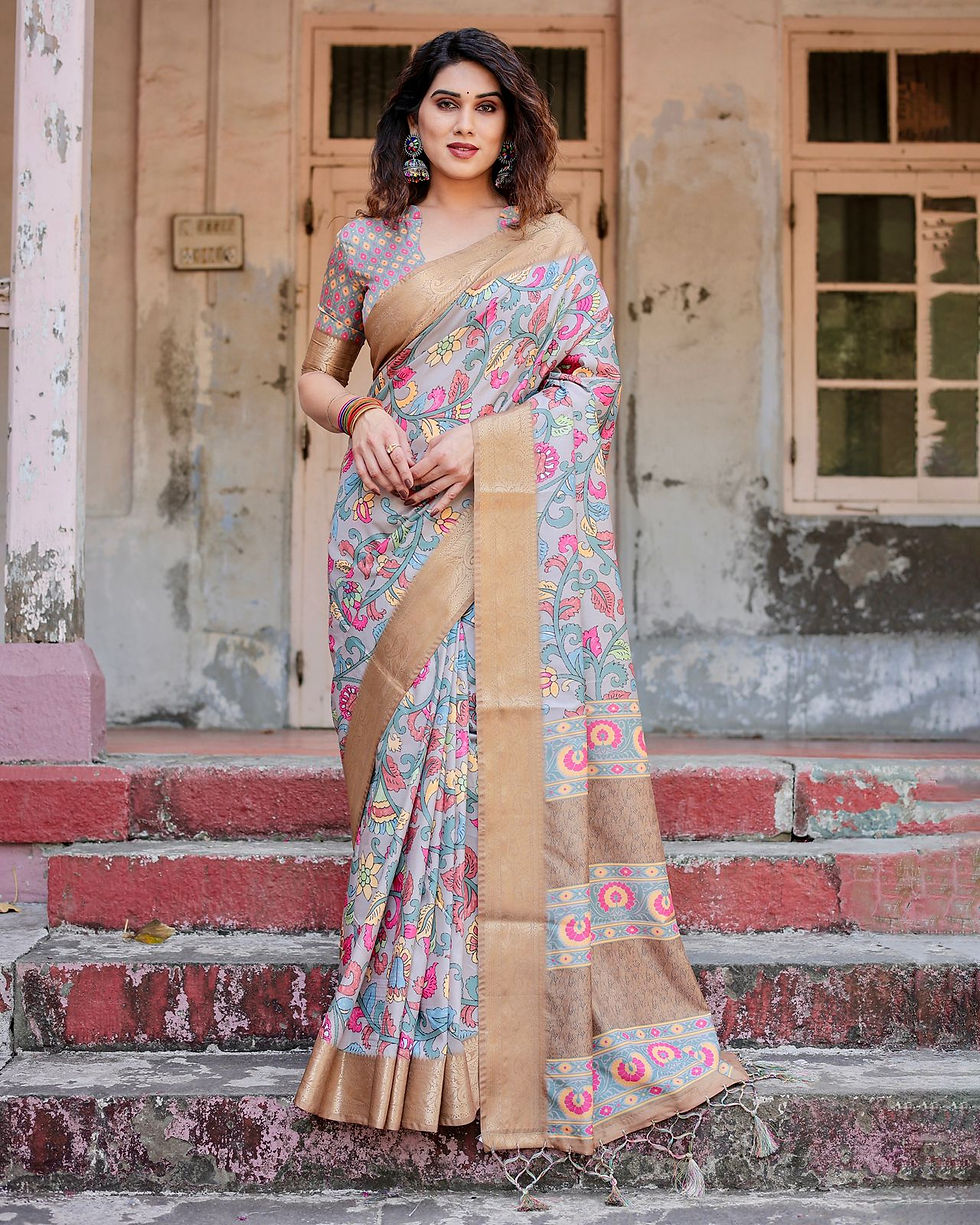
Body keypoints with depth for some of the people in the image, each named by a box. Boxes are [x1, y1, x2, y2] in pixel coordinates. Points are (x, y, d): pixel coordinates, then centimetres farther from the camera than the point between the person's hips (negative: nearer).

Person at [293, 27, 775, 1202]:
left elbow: (593, 375, 4)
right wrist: (361, 415, -7)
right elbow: (315, 377, 16)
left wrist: (482, 440, -11)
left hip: (516, 531, -1)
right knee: (409, 749, -3)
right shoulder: (365, 244, 14)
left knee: (518, 744, -8)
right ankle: (411, 1030, 5)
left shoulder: (554, 247, 11)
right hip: (393, 529, 1)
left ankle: (522, 1031, 1)